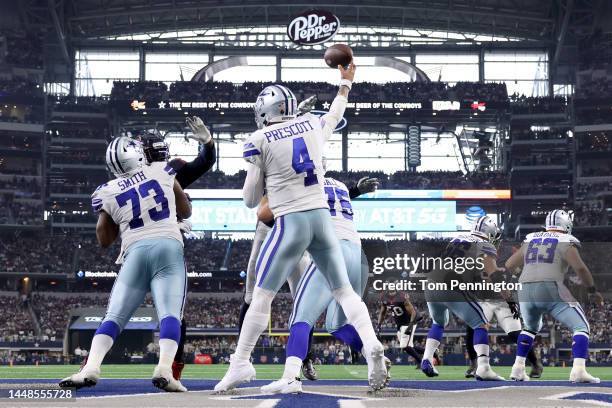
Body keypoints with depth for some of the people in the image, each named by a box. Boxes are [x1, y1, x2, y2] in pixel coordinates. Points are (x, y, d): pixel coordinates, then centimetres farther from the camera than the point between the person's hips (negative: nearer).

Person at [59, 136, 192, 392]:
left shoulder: (107, 193, 9)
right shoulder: (161, 172, 10)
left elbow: (104, 240, 17)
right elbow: (186, 211, 22)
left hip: (136, 252, 1)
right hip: (169, 247, -1)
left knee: (114, 317, 4)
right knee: (170, 315, -11)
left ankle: (90, 368, -12)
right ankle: (164, 370, -29)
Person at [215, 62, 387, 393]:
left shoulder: (259, 142, -3)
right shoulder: (313, 125, 9)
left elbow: (251, 201, 3)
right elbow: (334, 116, 35)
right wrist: (345, 84, 50)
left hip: (290, 223, -4)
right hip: (322, 218, 4)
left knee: (261, 296, 2)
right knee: (344, 290, 8)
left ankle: (241, 363, 0)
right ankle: (372, 346, -11)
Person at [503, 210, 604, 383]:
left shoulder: (530, 240, 20)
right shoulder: (566, 242, 6)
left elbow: (509, 265, 25)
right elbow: (580, 268, -7)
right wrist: (593, 290, 5)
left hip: (525, 291, 5)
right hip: (551, 290, -5)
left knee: (531, 328, 32)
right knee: (581, 327, 4)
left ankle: (518, 368, 25)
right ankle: (578, 370, -15)